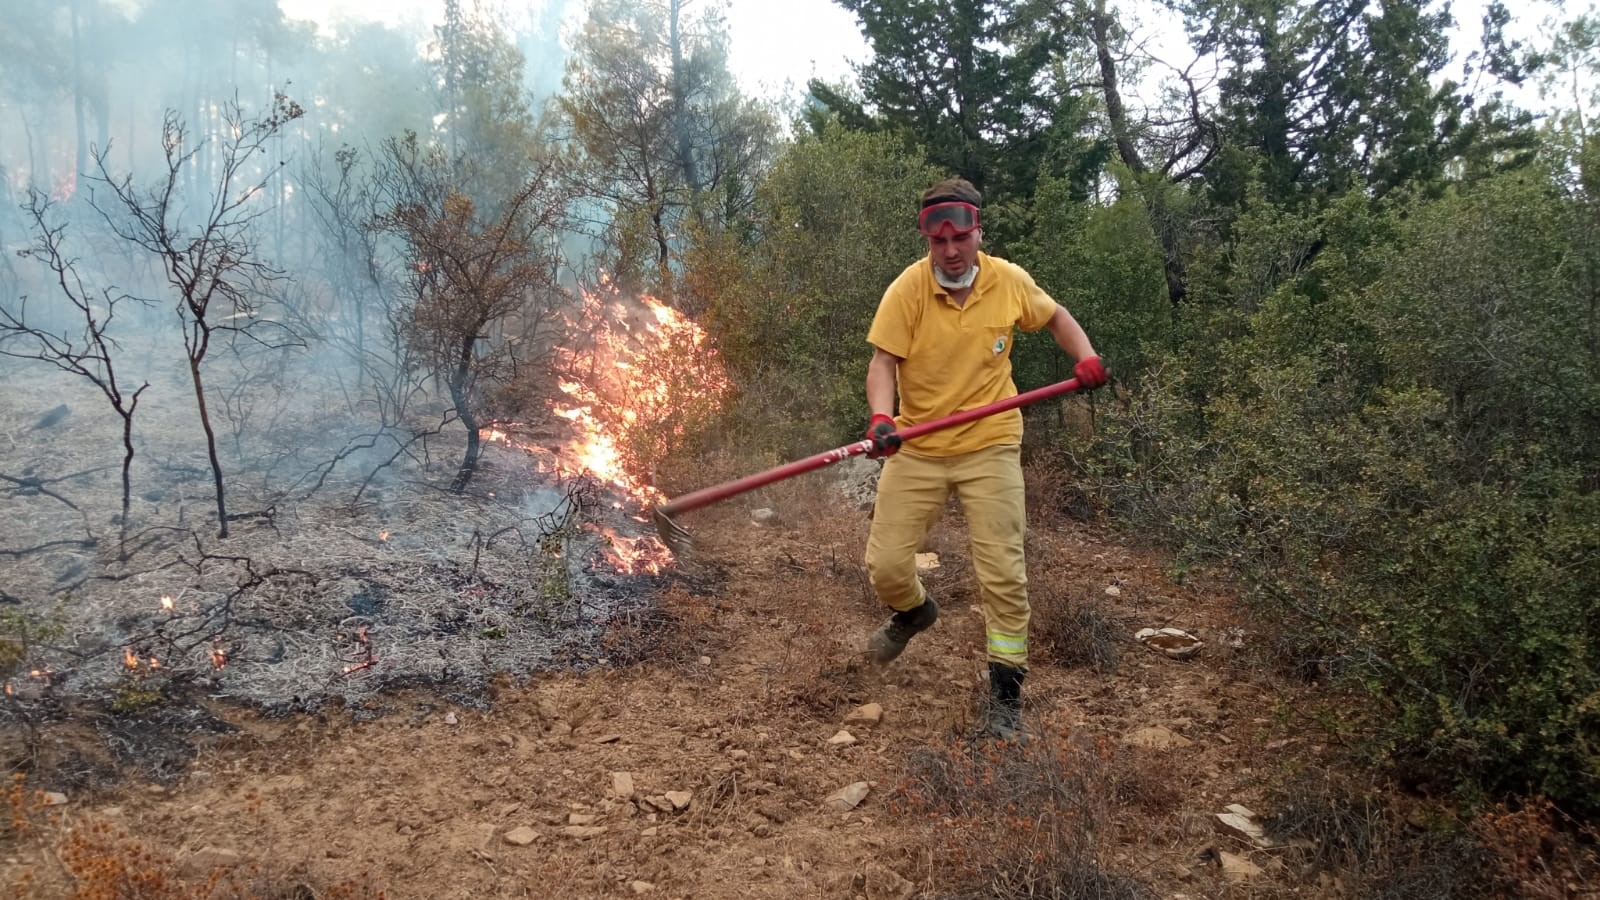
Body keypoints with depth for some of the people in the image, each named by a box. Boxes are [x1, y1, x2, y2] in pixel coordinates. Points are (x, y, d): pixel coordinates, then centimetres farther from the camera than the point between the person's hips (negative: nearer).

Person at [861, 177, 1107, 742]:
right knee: (885, 565, 0)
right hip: (917, 448, 0)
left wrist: (1086, 357, -3)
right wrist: (881, 416, -34)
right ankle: (913, 612, 37)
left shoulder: (1010, 281, -4)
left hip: (990, 447, 0)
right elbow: (883, 361, -15)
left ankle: (1006, 691, 13)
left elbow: (1055, 317, 15)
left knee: (1003, 573, -4)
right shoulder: (907, 289, -11)